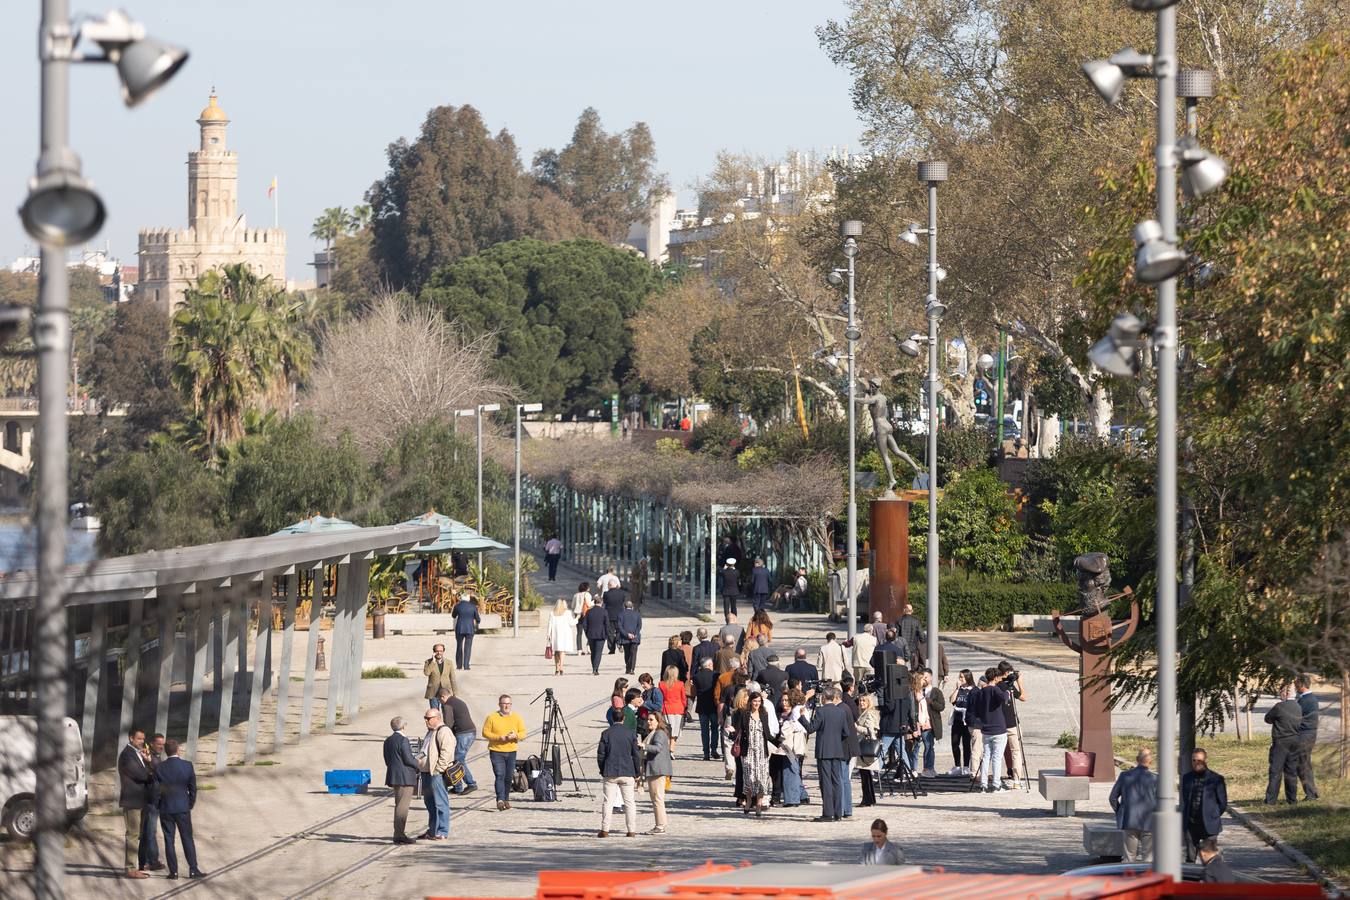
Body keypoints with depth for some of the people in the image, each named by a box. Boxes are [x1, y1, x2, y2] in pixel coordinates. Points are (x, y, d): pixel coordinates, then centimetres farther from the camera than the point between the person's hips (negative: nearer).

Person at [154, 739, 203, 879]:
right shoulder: (187, 766, -7)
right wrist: (191, 804, 11)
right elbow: (193, 787, -1)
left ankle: (173, 871, 2)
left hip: (165, 809, 0)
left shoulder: (159, 768, -7)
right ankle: (193, 869, 4)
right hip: (183, 807, 0)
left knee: (169, 840, 4)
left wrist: (157, 806, 11)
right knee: (187, 839, 7)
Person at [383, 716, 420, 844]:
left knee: (400, 805, 16)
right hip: (405, 777, -9)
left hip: (393, 775, 9)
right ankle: (399, 834, -9)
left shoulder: (388, 741, 12)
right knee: (402, 805, -7)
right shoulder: (403, 740, -15)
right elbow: (408, 759, -18)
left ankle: (400, 833, 19)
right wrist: (418, 764, 1)